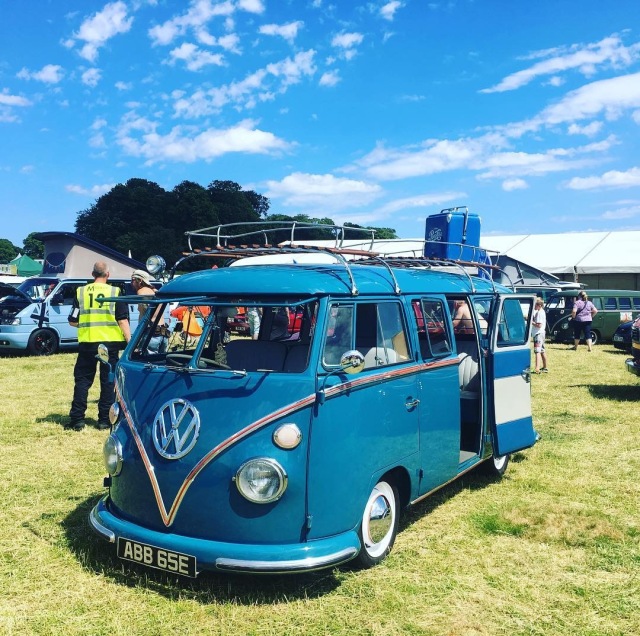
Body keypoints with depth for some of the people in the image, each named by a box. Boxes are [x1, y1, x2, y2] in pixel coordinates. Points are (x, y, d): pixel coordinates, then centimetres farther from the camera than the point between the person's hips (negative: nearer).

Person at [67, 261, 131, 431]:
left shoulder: (81, 292, 2)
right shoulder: (115, 292, -2)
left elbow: (73, 321, 4)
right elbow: (123, 320, -7)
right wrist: (130, 342, -5)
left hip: (87, 343, 1)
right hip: (110, 342, -1)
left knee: (82, 380, 11)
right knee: (108, 382, 8)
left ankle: (77, 419, 10)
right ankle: (104, 420, 10)